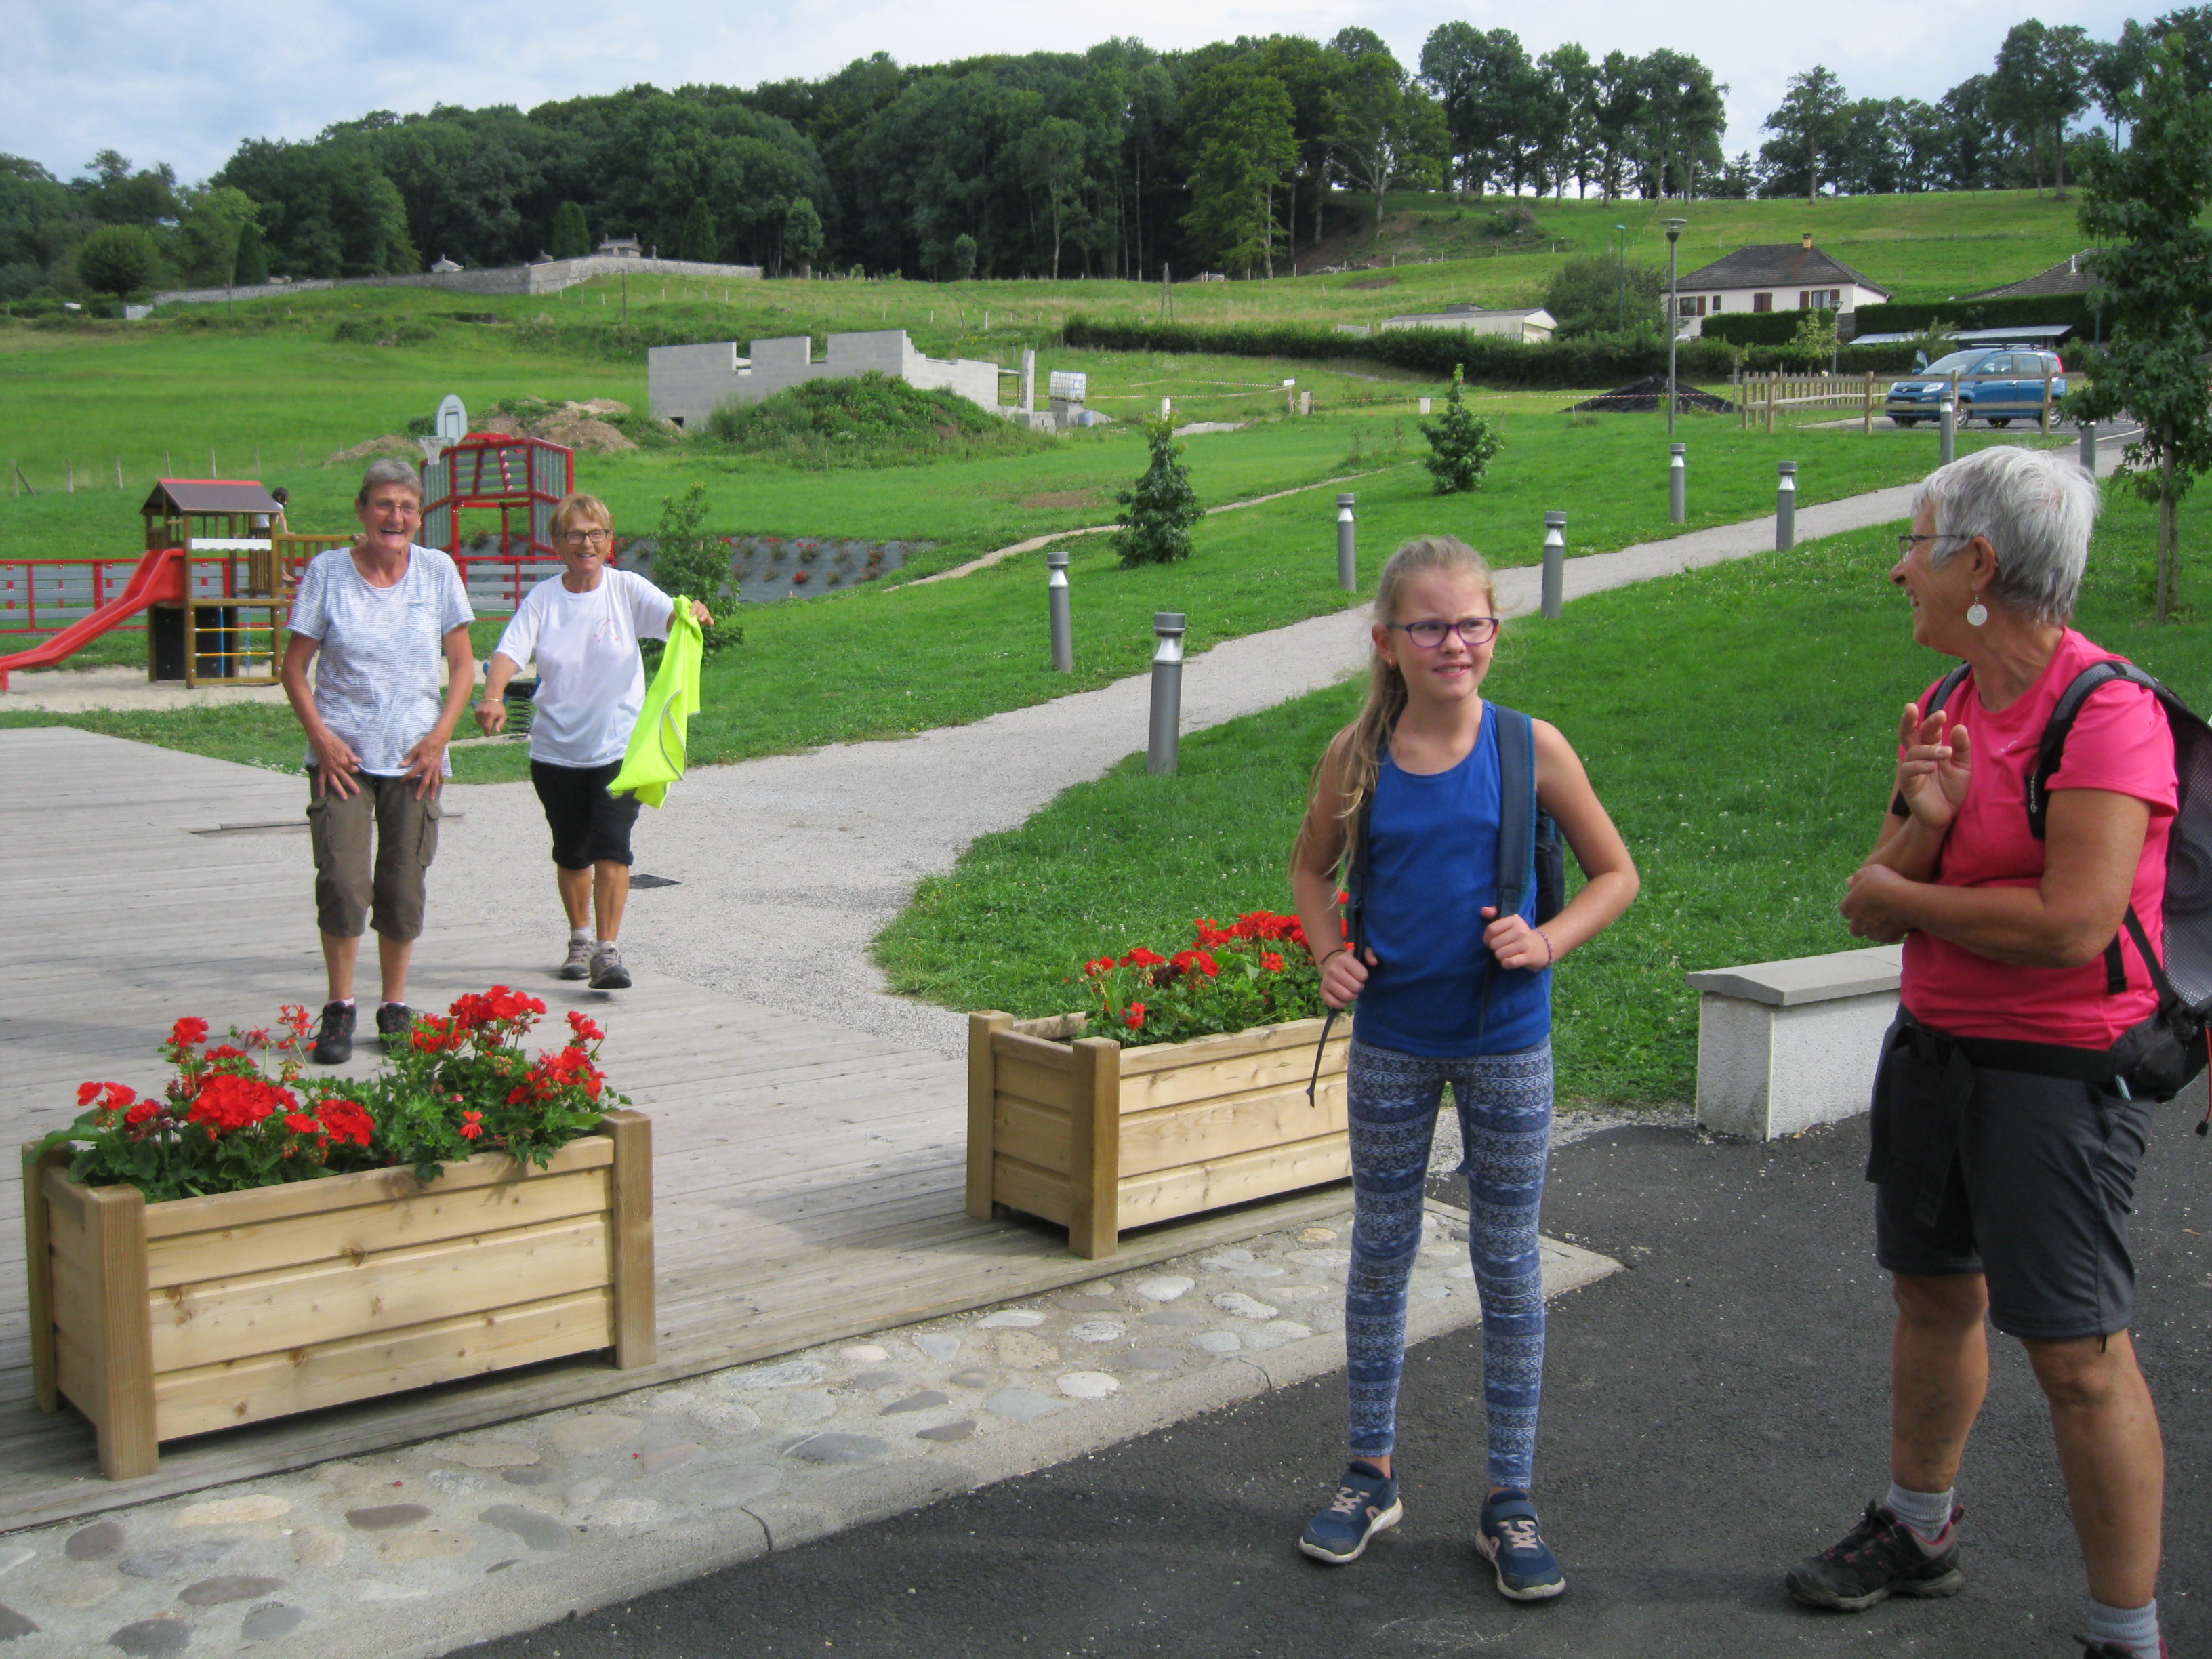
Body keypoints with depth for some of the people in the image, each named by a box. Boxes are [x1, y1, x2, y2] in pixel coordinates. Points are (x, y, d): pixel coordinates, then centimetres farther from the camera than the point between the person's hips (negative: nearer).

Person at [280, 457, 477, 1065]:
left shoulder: (438, 571, 3)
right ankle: (339, 1009, 6)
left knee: (403, 889, 4)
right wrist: (320, 736, -10)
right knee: (342, 882, -10)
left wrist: (439, 738, -5)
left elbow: (462, 665, 6)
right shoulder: (327, 571, -1)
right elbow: (294, 666, 2)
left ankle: (395, 1006, 20)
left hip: (415, 759, 1)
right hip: (342, 753, -1)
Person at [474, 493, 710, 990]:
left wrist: (693, 614, -41)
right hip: (555, 749, 2)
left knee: (611, 847, -13)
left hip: (620, 748, -2)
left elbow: (670, 618, -17)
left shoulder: (627, 589, -2)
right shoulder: (542, 599, 0)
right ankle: (580, 938, 35)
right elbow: (509, 652, -10)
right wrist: (493, 697, -29)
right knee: (570, 852, 14)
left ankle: (609, 951, -6)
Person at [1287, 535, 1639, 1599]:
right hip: (1391, 1040, 2)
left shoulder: (1529, 748, -8)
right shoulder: (1358, 755, -3)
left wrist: (1548, 943, -16)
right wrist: (1330, 955, -4)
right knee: (1379, 1254, 12)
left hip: (1506, 1044, -1)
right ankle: (1371, 1472, 29)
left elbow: (1615, 874, 1)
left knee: (1508, 1266, 7)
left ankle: (1509, 1501, 20)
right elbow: (1311, 867, 13)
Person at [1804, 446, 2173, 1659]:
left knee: (2076, 1354, -4)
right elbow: (1874, 908, 5)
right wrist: (1920, 818, -17)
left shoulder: (2107, 712, -18)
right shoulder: (1947, 707, 7)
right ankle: (1917, 1532, 40)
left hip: (2059, 1068, -8)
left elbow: (2070, 924, -27)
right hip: (1934, 1044, 8)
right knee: (1933, 1292, 20)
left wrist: (1905, 895, -11)